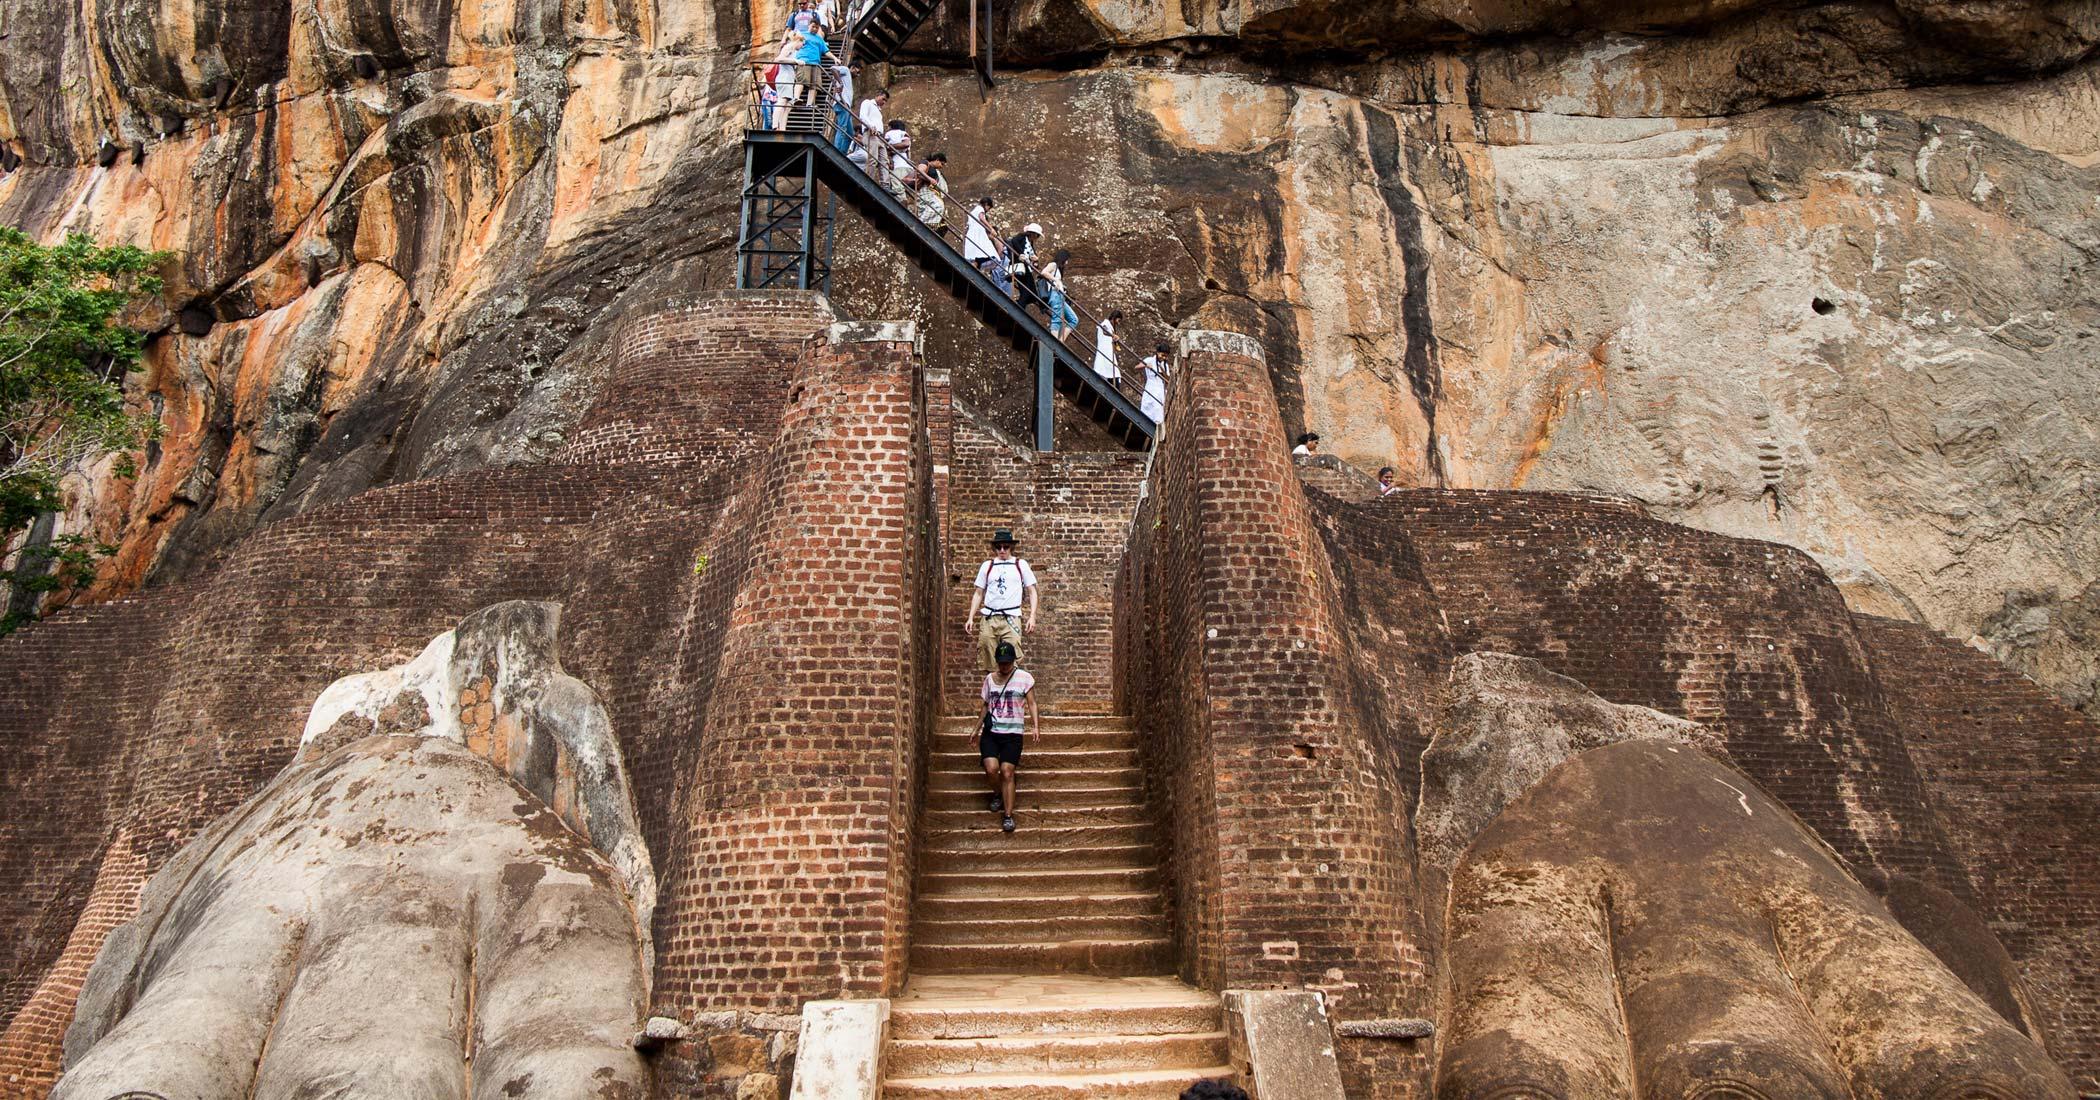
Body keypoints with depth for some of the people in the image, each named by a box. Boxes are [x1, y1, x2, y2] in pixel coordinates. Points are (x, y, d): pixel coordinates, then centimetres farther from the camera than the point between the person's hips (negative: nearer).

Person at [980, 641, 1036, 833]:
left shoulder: (1024, 678, 0)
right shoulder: (990, 678, 9)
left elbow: (1032, 703, 1)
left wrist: (1036, 725, -13)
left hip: (1013, 733, -2)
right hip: (991, 732, 2)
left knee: (1007, 772, -9)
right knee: (991, 768, -17)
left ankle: (1008, 815, 1)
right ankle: (997, 794, 16)